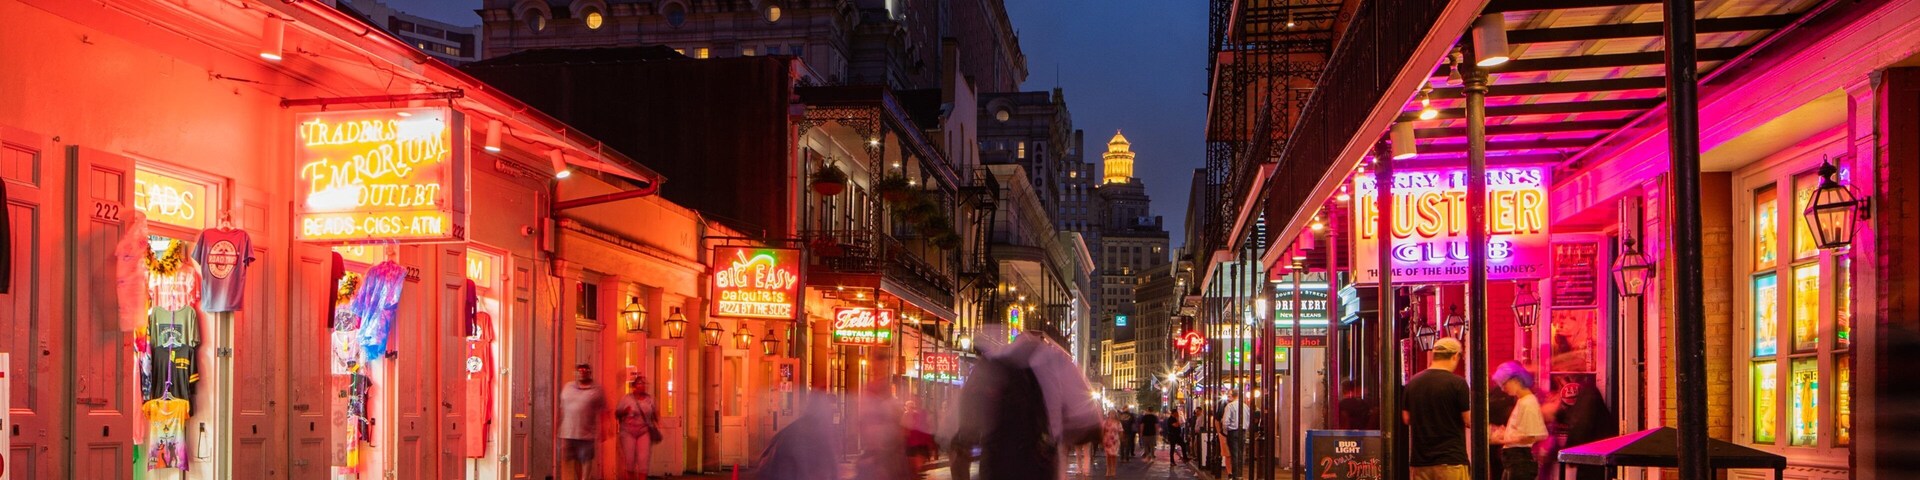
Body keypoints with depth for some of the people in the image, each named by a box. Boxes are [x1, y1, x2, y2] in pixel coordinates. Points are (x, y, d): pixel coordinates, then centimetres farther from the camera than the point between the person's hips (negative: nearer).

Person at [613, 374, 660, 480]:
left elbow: (654, 415, 15)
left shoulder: (650, 399, 6)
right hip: (628, 432, -1)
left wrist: (657, 418, -6)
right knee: (629, 459, 1)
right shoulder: (625, 398, -1)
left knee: (644, 459, -9)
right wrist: (624, 412, -18)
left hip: (645, 432, 1)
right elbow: (617, 414, 2)